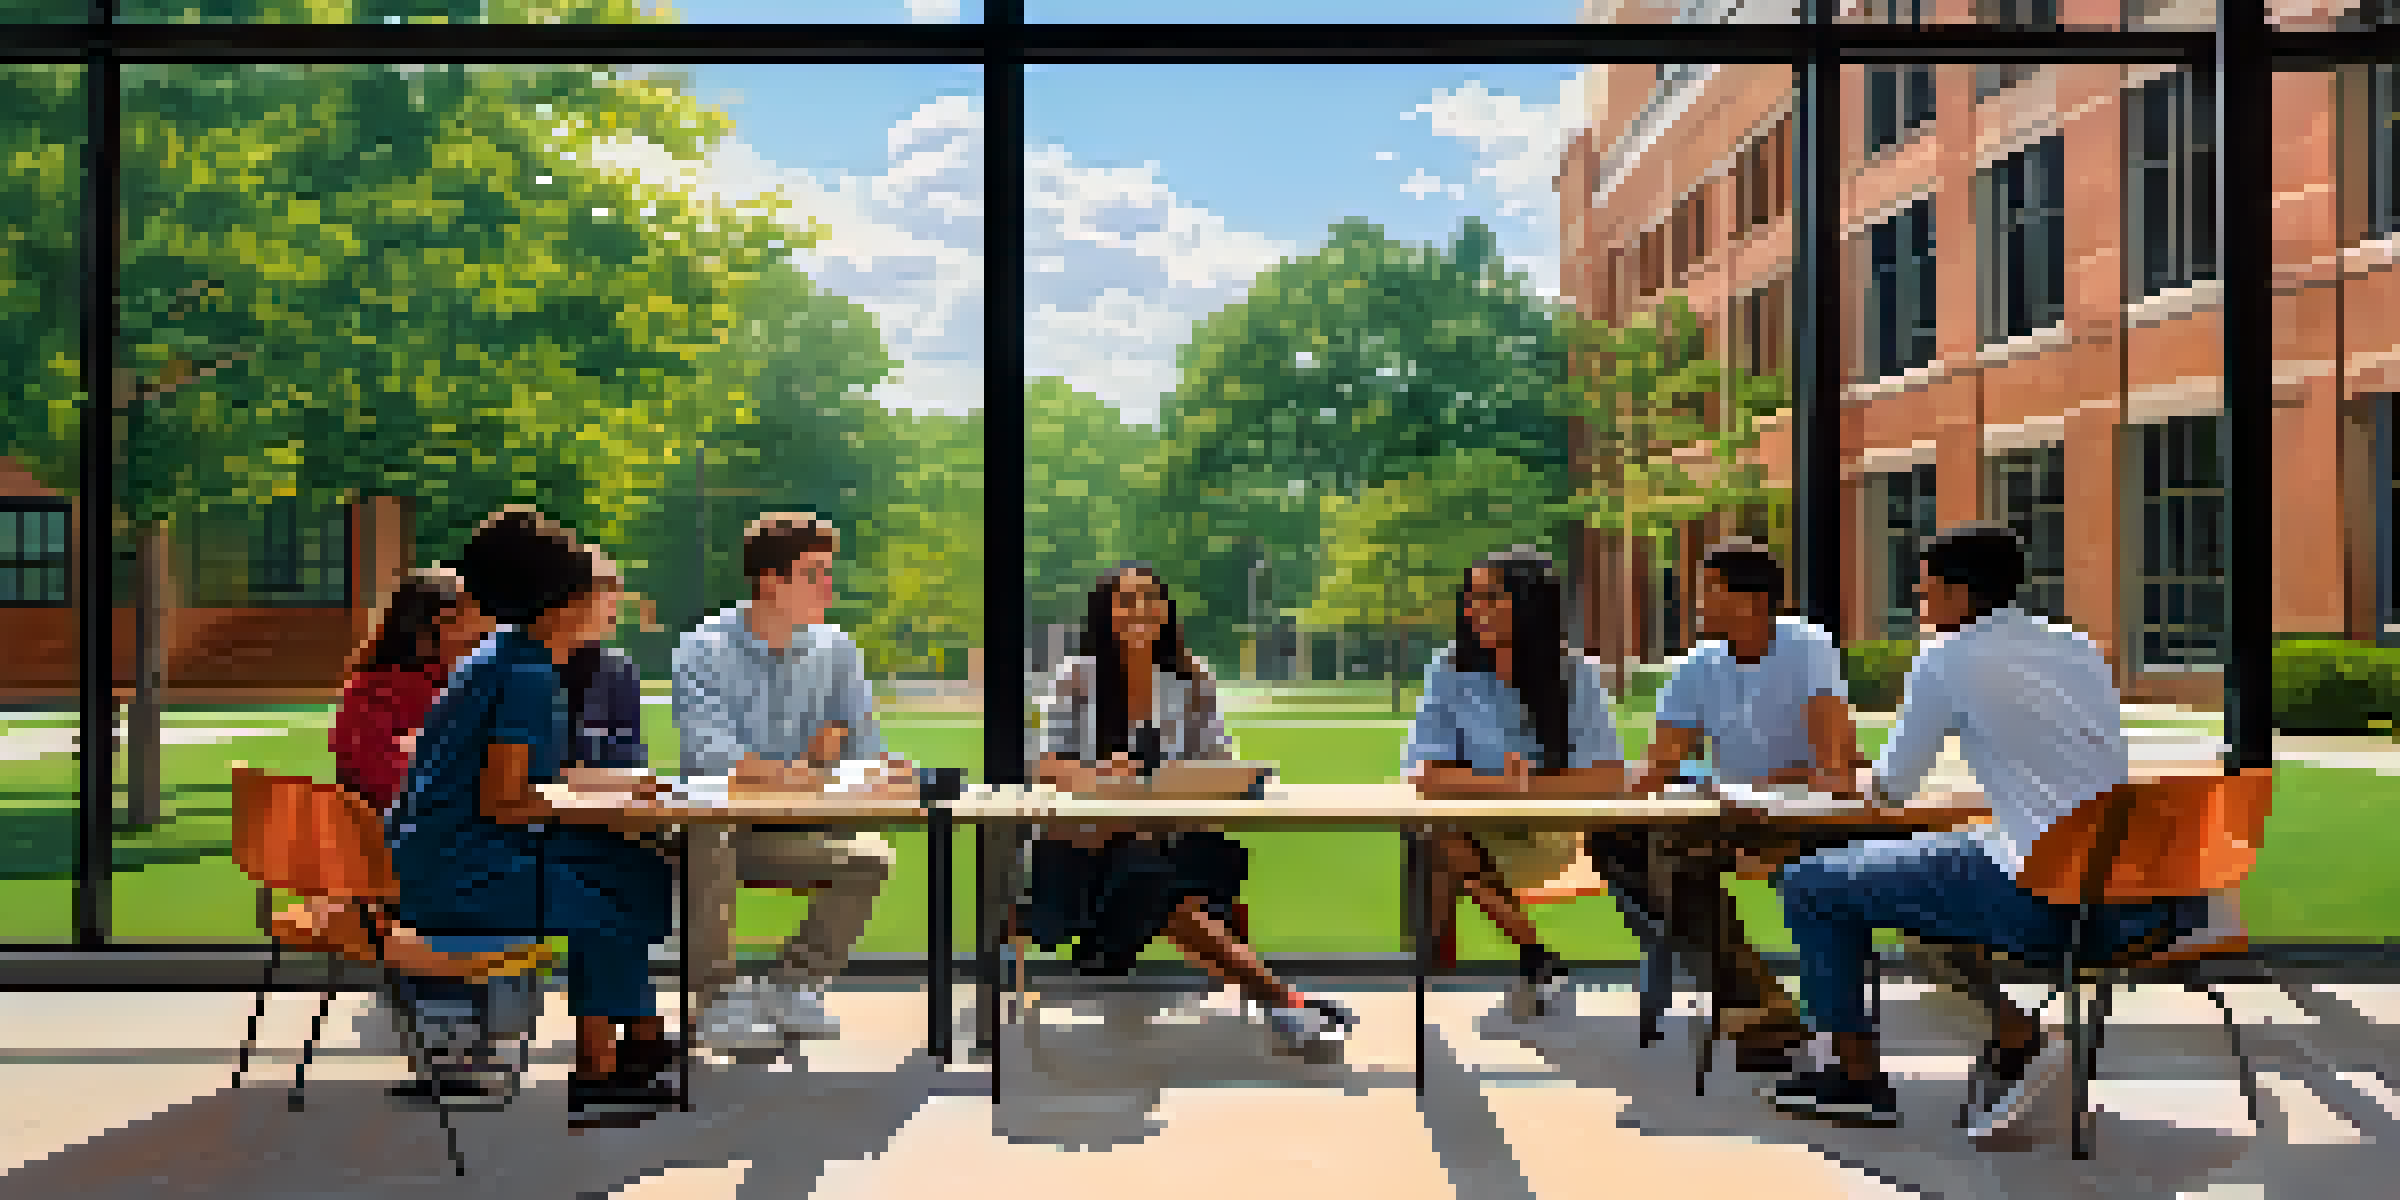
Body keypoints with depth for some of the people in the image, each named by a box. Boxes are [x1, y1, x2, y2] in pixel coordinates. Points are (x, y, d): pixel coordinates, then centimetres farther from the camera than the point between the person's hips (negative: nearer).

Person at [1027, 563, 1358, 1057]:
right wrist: (1094, 774, -25)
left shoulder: (1193, 679, 5)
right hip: (1084, 845, -2)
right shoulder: (1078, 677, 1)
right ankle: (1281, 997, -29)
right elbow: (1047, 766, -4)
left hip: (1169, 840, 2)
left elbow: (1219, 765, 2)